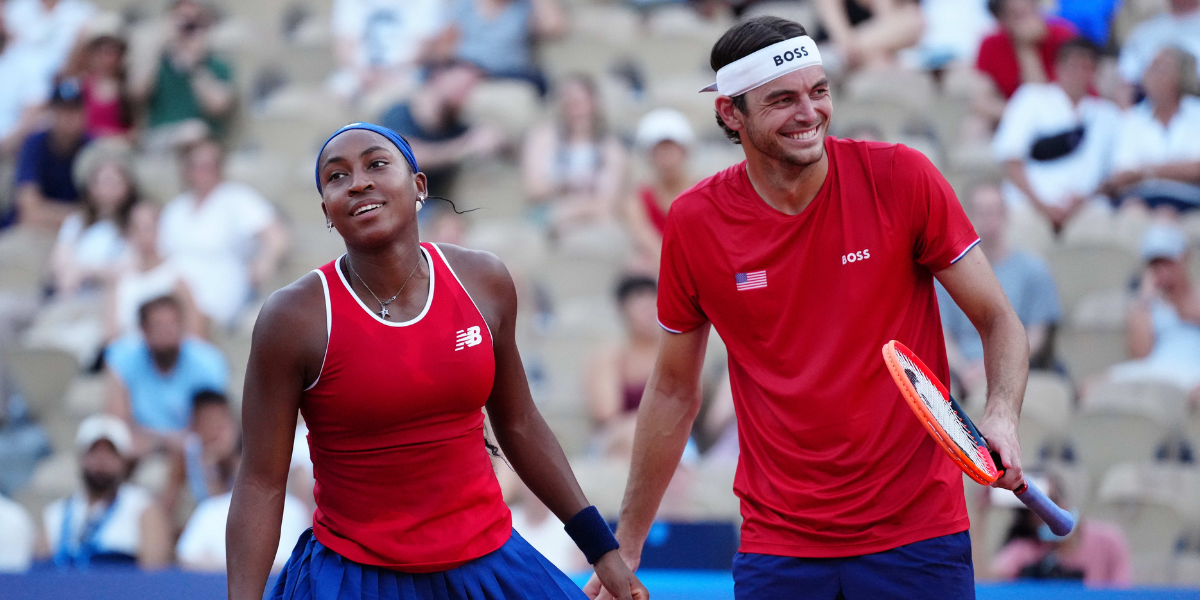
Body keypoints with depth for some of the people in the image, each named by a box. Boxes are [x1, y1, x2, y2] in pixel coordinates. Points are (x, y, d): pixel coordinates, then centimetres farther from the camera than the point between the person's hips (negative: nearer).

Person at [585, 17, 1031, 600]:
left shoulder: (901, 177, -7)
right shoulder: (693, 223, -2)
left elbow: (998, 320, -1)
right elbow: (673, 393, 9)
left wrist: (1001, 417, -21)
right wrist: (625, 550, 11)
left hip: (916, 536, -1)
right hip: (778, 547, 1)